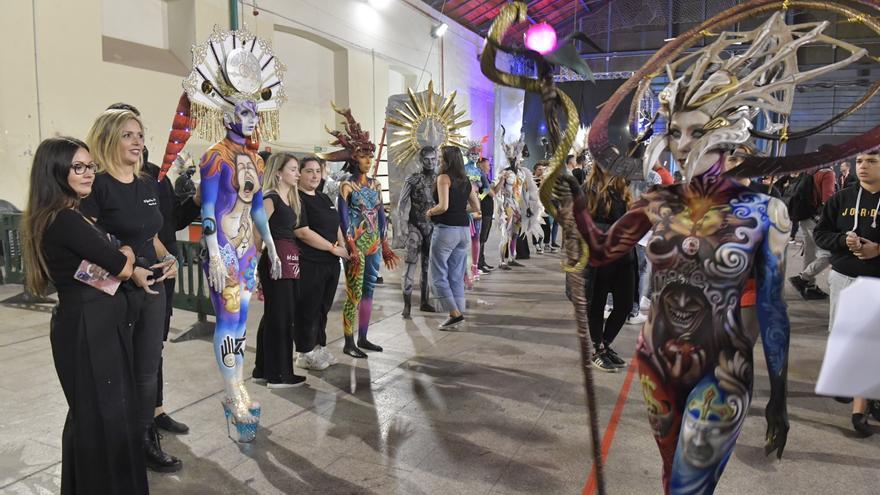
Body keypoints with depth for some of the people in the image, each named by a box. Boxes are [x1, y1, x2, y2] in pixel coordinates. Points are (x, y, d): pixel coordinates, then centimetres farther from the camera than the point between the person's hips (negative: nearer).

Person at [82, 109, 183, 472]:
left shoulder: (148, 184, 9)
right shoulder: (96, 185, -12)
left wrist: (167, 259, 0)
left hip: (152, 286, 7)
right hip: (115, 291, -6)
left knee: (148, 368, 14)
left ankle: (146, 441, 28)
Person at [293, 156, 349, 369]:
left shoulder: (325, 198, 16)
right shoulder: (297, 199, -10)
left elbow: (336, 227, 24)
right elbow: (303, 232, -19)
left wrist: (343, 245, 5)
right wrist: (334, 248, -14)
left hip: (331, 263, 8)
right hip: (309, 264, -8)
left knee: (323, 308, 15)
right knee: (308, 310, 2)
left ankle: (319, 347, 28)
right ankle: (305, 354, 14)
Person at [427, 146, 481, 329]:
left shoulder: (444, 177, -9)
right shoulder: (466, 181, 11)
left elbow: (443, 206, -19)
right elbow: (476, 207, 15)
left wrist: (430, 212, -2)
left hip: (446, 229, -7)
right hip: (464, 230, 7)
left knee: (439, 276, 2)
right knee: (456, 276, 13)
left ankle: (455, 313, -3)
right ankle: (459, 312, 14)